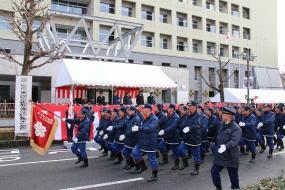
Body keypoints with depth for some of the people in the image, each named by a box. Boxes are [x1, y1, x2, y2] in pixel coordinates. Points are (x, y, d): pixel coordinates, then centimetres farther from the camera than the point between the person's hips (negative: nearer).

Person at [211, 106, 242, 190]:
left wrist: (226, 146, -47)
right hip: (220, 154, 8)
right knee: (214, 171, 9)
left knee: (233, 175, 8)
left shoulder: (236, 128, -18)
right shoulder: (223, 124, 8)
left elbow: (235, 140, -32)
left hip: (231, 156, -7)